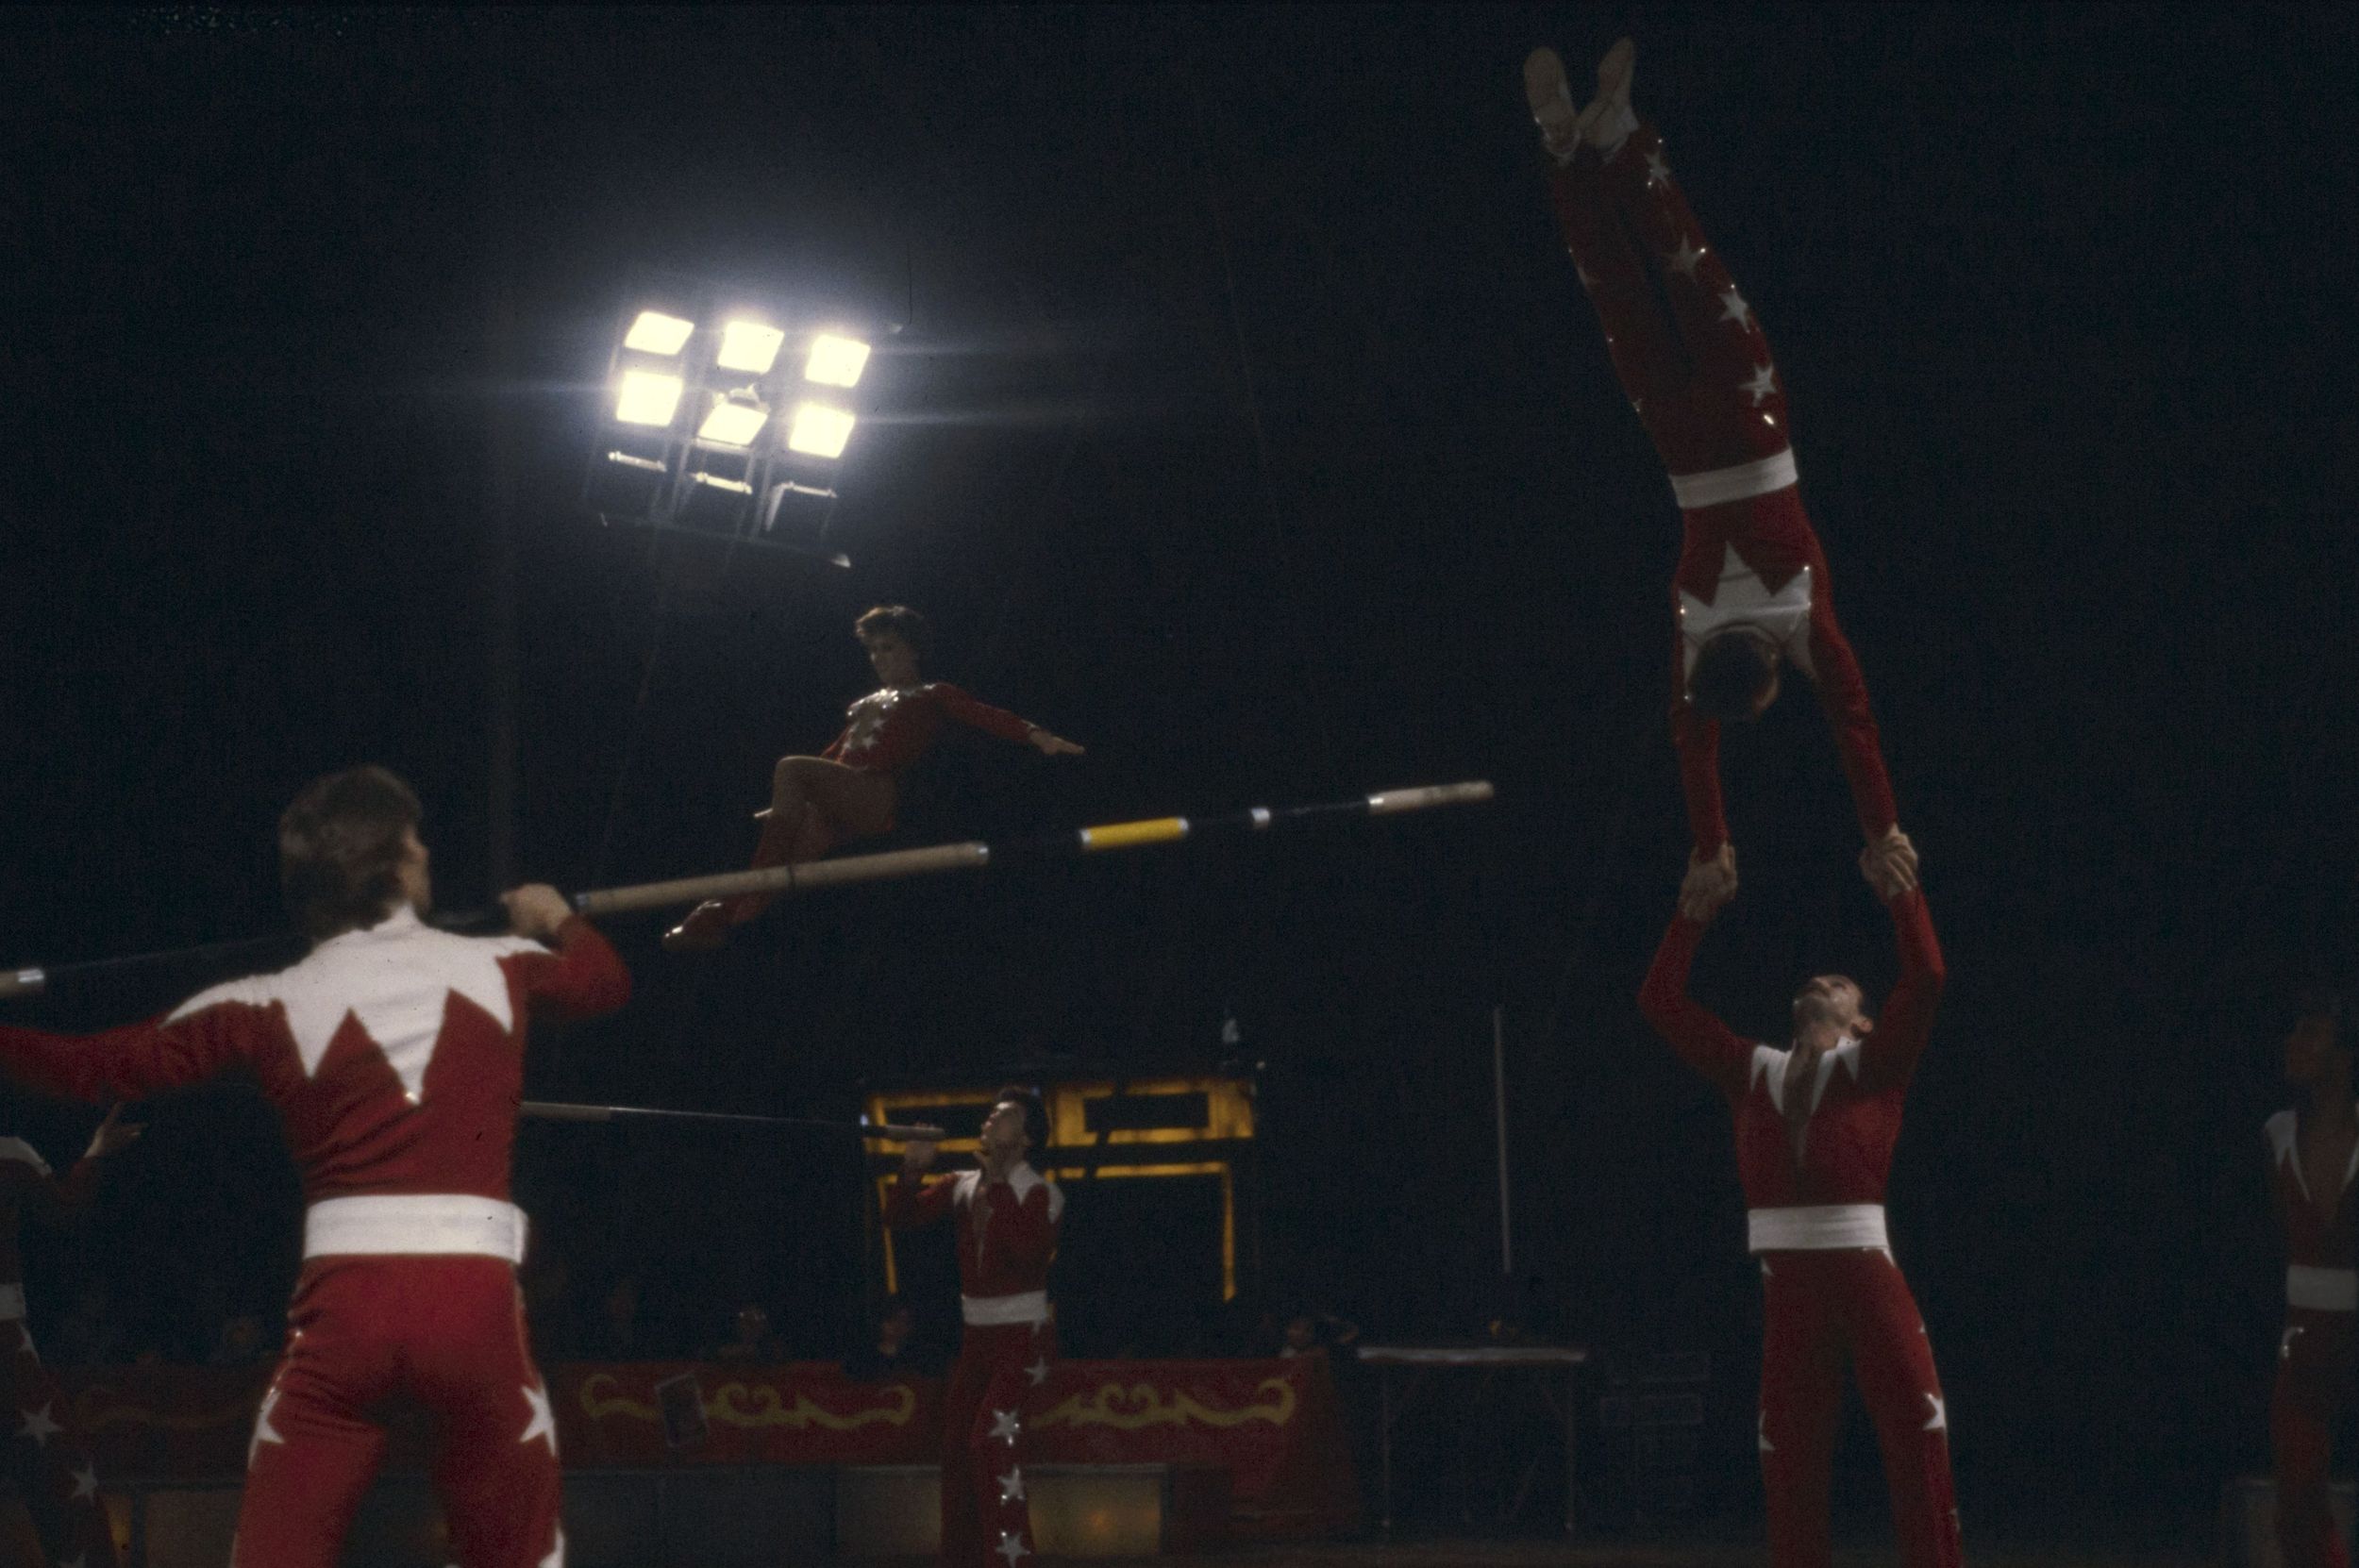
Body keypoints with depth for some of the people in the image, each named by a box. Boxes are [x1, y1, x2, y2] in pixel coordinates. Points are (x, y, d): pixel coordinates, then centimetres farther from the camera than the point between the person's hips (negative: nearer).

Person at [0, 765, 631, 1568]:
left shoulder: (274, 1005, 3)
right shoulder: (497, 967, 8)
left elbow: (102, 1065, 6)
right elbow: (604, 979, 31)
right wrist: (558, 920, 53)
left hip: (344, 1297, -1)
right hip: (475, 1292, 1)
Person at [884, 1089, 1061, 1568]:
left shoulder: (1040, 1194, -13)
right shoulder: (965, 1186, 5)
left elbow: (1031, 1250, -31)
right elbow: (898, 1217, 6)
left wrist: (999, 1184, -29)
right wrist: (912, 1173, -11)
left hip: (1023, 1335, -7)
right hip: (977, 1335, 7)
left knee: (994, 1438, -20)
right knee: (957, 1443, 9)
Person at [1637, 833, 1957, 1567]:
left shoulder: (1871, 1066, 6)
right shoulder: (1753, 1071, 15)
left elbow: (1925, 979, -8)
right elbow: (1662, 1003, 14)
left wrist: (1898, 892, -9)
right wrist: (1692, 914, 10)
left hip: (1862, 1269, -4)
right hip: (1786, 1278, 4)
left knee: (1916, 1428, -10)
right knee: (1788, 1452, 8)